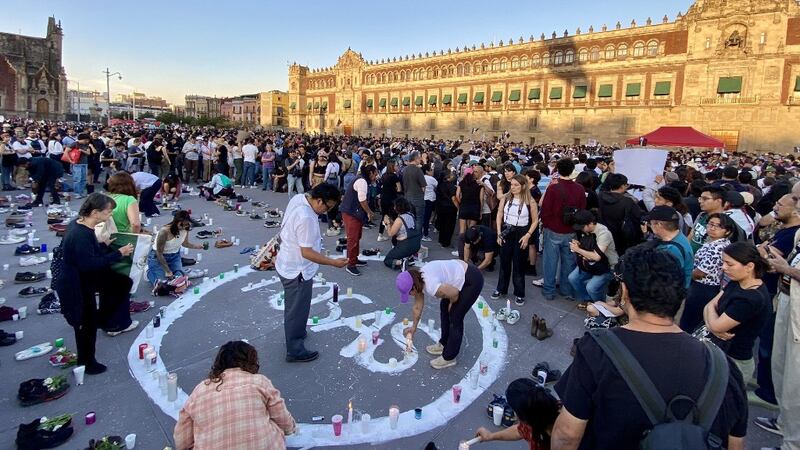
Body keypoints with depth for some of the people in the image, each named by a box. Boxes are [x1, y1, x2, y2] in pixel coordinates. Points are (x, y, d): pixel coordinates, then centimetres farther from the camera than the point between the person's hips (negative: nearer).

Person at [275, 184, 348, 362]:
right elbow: (307, 252, -28)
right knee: (297, 310, 8)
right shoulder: (306, 219, -34)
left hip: (288, 264, 10)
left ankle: (295, 333, 50)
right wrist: (334, 262, -22)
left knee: (294, 306, 28)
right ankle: (295, 351, 25)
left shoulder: (298, 198, -6)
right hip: (297, 271, -9)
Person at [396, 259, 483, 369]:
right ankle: (444, 344, 32)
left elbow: (455, 293, -22)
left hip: (472, 280, -9)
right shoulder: (418, 281, -2)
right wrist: (414, 327, 19)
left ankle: (449, 358, 9)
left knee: (455, 317, -3)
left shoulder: (430, 286, -30)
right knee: (444, 307, 17)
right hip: (460, 274, 9)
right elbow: (417, 307, 10)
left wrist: (451, 304, -2)